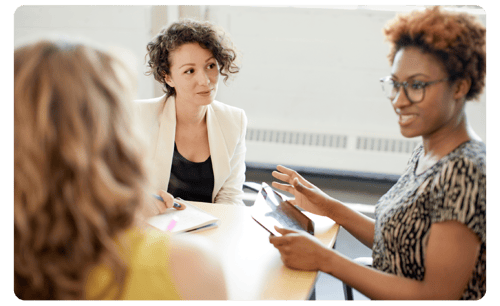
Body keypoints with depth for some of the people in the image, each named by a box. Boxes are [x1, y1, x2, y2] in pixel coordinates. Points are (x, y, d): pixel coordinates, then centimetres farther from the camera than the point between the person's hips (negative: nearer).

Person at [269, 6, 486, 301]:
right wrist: (331, 208, 6)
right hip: (387, 297, 8)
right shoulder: (425, 155, 5)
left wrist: (325, 259, -23)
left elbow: (438, 296, -23)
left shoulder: (465, 171, -22)